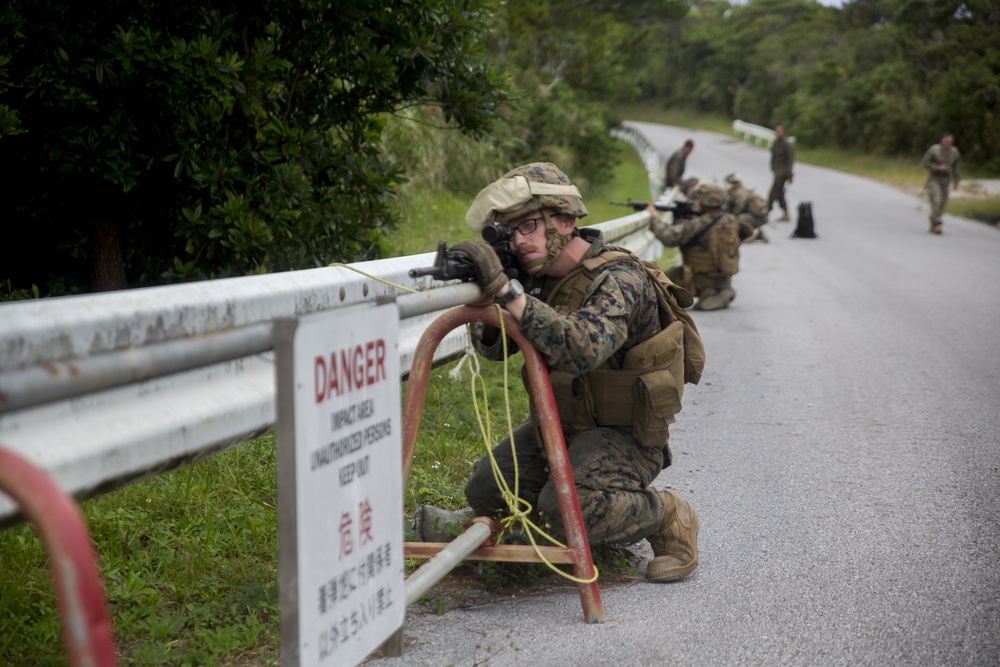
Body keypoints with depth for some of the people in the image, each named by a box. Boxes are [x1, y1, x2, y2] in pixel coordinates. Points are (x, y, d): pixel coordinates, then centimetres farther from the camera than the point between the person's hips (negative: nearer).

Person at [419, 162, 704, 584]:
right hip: (560, 423, 8)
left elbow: (585, 348, -42)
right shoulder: (540, 277, 1)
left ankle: (667, 518, -4)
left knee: (564, 511, -30)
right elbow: (495, 347, 5)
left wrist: (505, 290, -45)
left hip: (622, 434, -8)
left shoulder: (618, 278, -24)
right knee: (484, 492, 3)